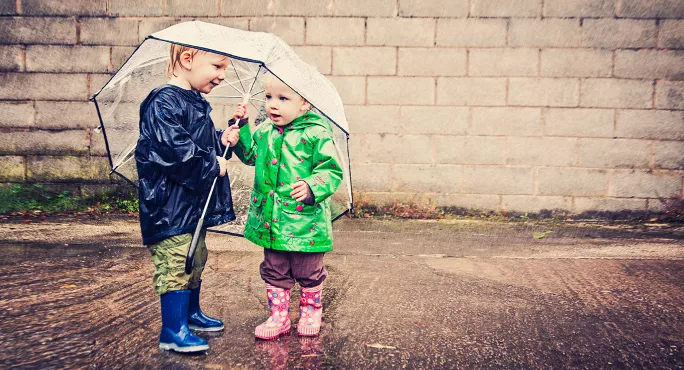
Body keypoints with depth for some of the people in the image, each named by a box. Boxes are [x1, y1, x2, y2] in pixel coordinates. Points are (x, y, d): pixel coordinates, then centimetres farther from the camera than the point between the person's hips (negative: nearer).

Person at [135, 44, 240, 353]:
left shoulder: (197, 104, 15)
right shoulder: (164, 102, -16)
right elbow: (172, 147, -26)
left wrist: (221, 141, 6)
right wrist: (211, 166, -18)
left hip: (195, 202, 10)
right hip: (171, 204, -10)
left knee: (196, 260, 20)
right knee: (177, 264, -6)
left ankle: (191, 314, 36)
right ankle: (173, 331, 4)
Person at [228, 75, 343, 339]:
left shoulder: (317, 134, -13)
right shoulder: (263, 132, 5)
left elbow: (332, 170, -12)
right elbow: (250, 156, 22)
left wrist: (312, 187, -28)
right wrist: (242, 128, 11)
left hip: (305, 221, -4)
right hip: (270, 220, 5)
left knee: (309, 272, 13)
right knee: (274, 272, 14)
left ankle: (311, 312, 35)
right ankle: (278, 316, 29)